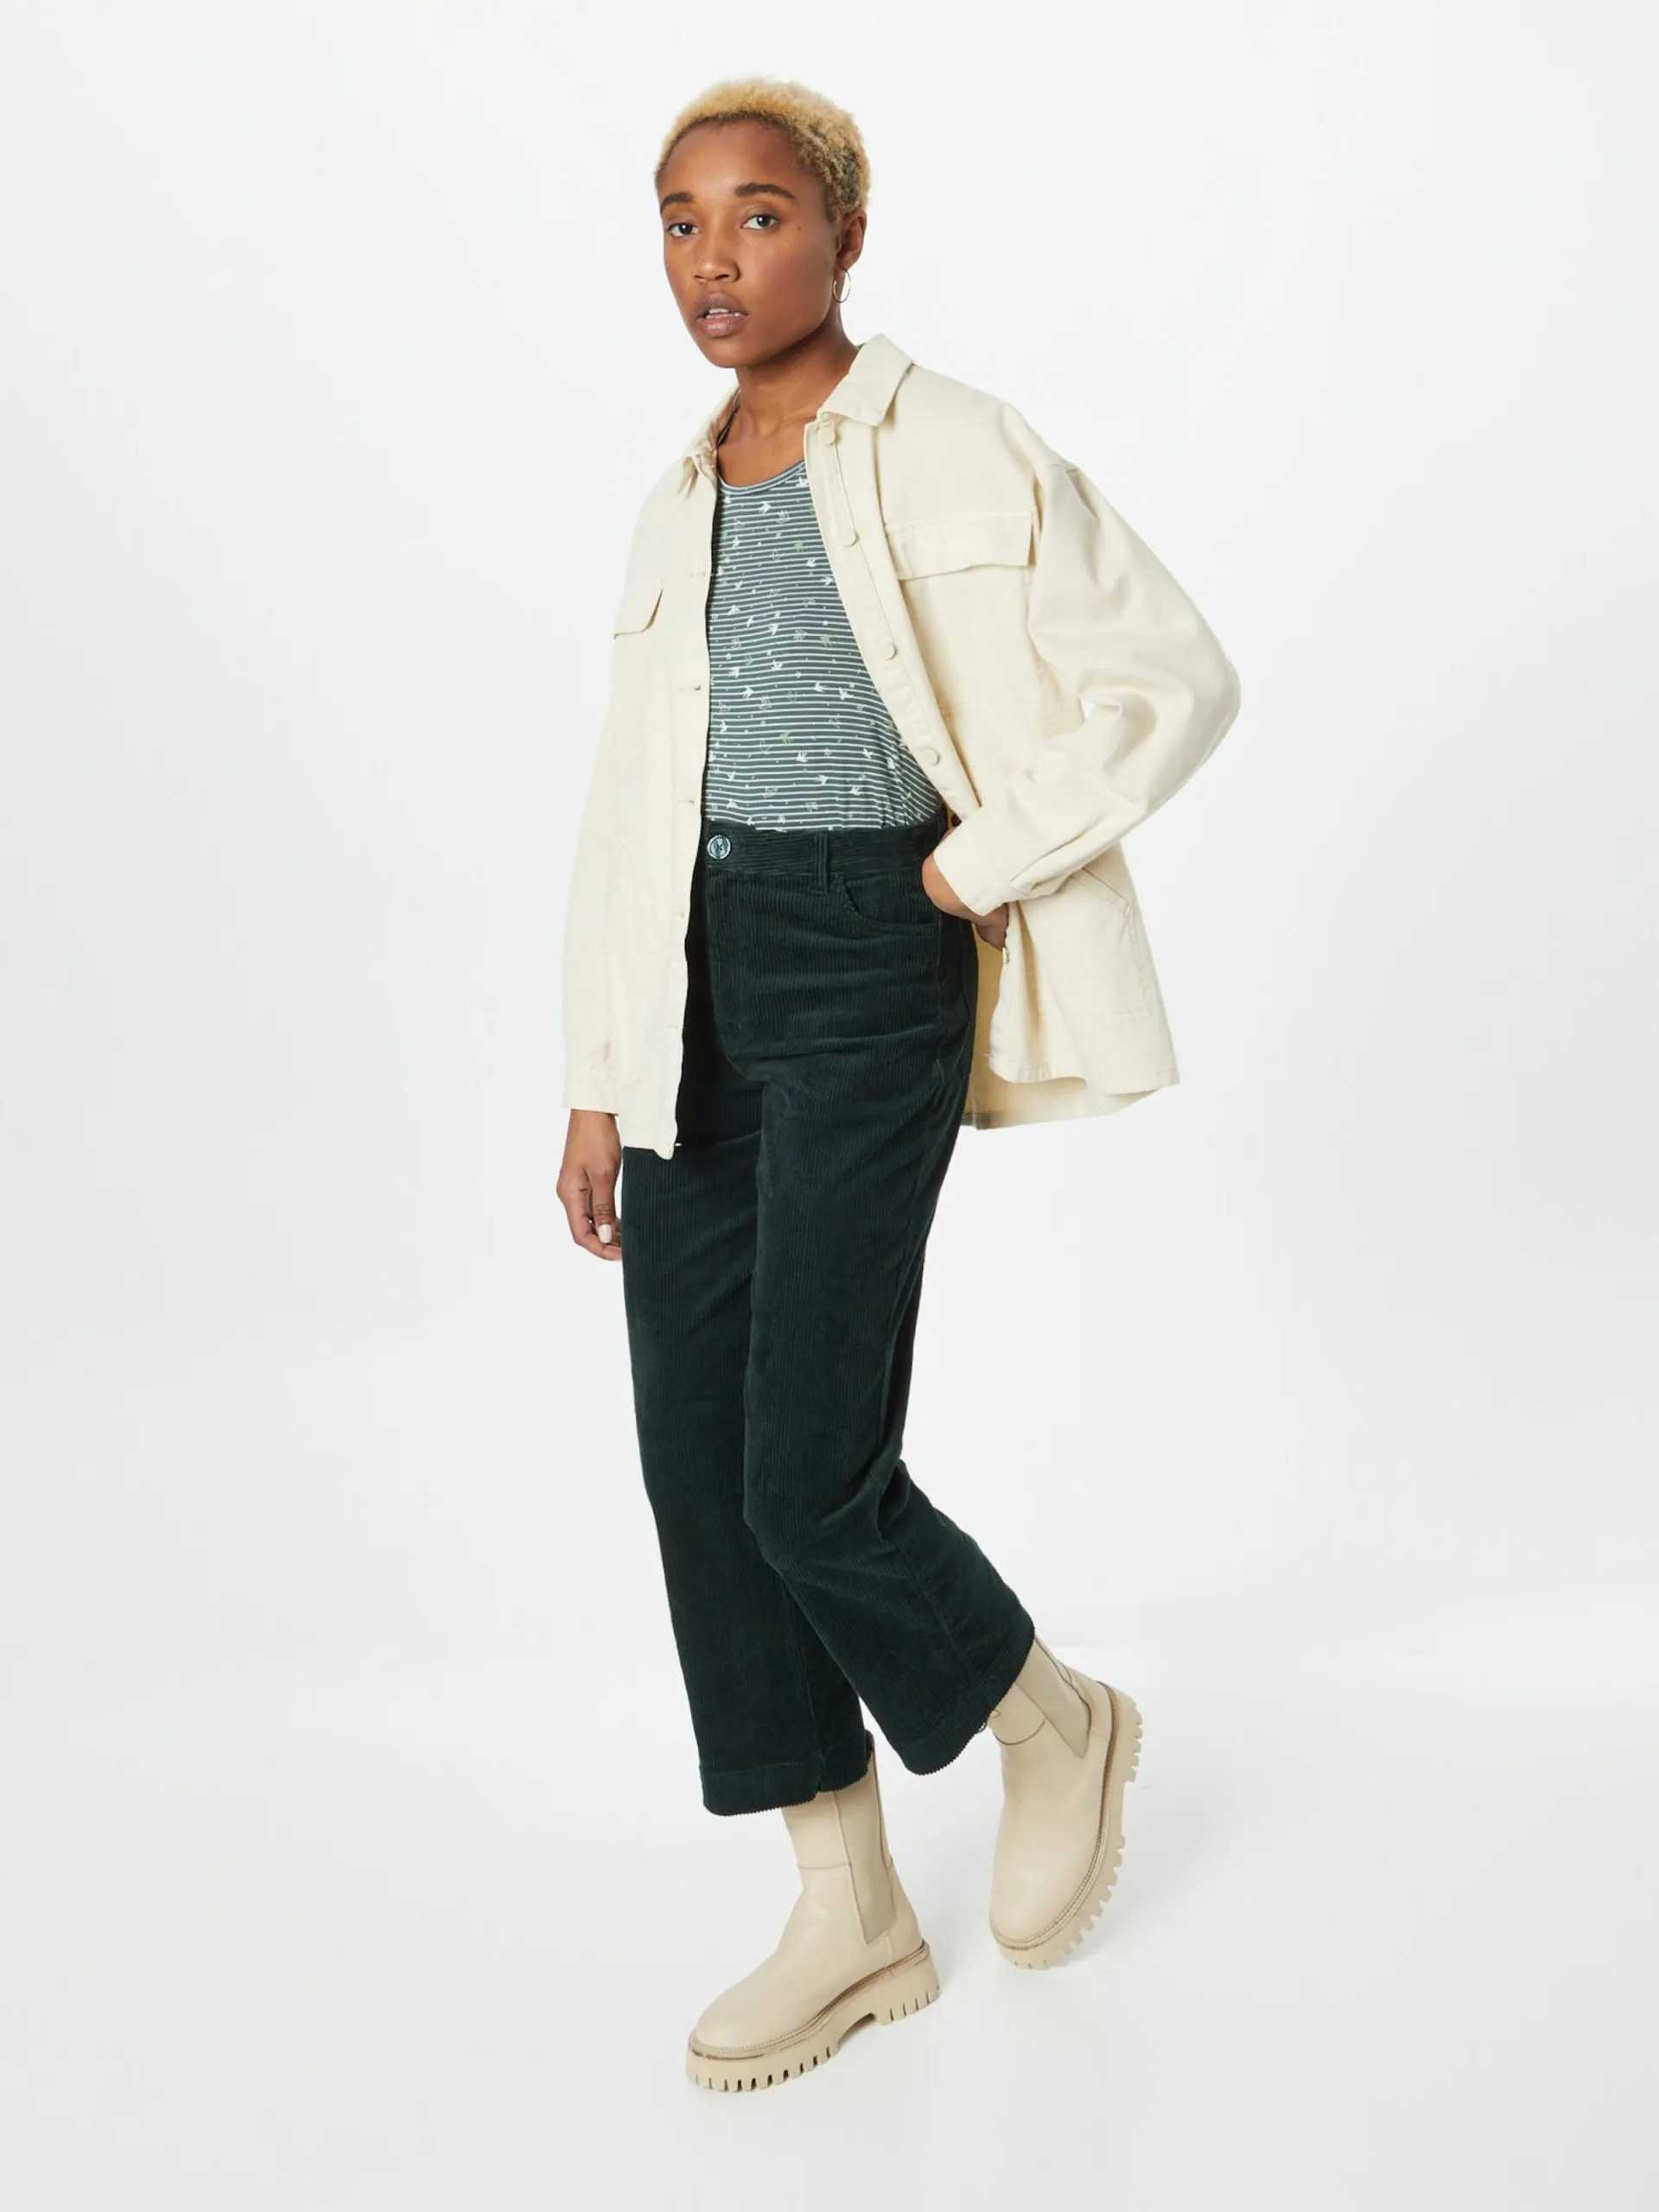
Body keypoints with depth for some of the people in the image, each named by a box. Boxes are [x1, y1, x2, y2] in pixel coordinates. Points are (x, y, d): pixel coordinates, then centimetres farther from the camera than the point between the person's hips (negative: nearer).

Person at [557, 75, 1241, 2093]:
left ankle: (1058, 1727, 25)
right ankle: (851, 1923, 19)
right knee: (693, 1460, 5)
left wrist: (982, 863, -11)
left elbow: (1176, 675, -9)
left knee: (808, 1478, -7)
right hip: (694, 991, 7)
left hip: (866, 973, -7)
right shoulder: (681, 506, 14)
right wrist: (599, 1079, 11)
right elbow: (627, 799, 14)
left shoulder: (951, 452, -5)